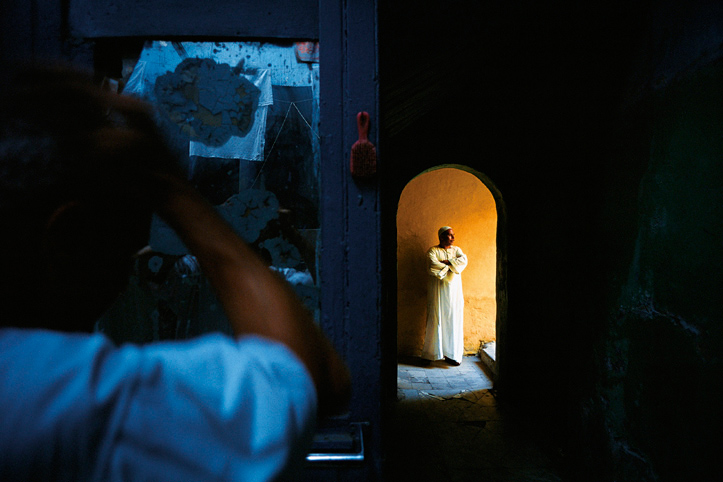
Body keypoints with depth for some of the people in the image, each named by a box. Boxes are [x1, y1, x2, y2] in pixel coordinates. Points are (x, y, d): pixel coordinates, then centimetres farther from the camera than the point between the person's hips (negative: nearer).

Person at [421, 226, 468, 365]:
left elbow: (463, 260, -4)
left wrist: (445, 262, -12)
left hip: (454, 290, 4)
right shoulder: (433, 251, 2)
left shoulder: (456, 249, 15)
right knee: (436, 319, -6)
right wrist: (452, 265, -8)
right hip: (438, 290, -4)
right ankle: (430, 354, 0)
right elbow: (432, 266, -16)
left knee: (453, 320, 1)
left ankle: (451, 354, 6)